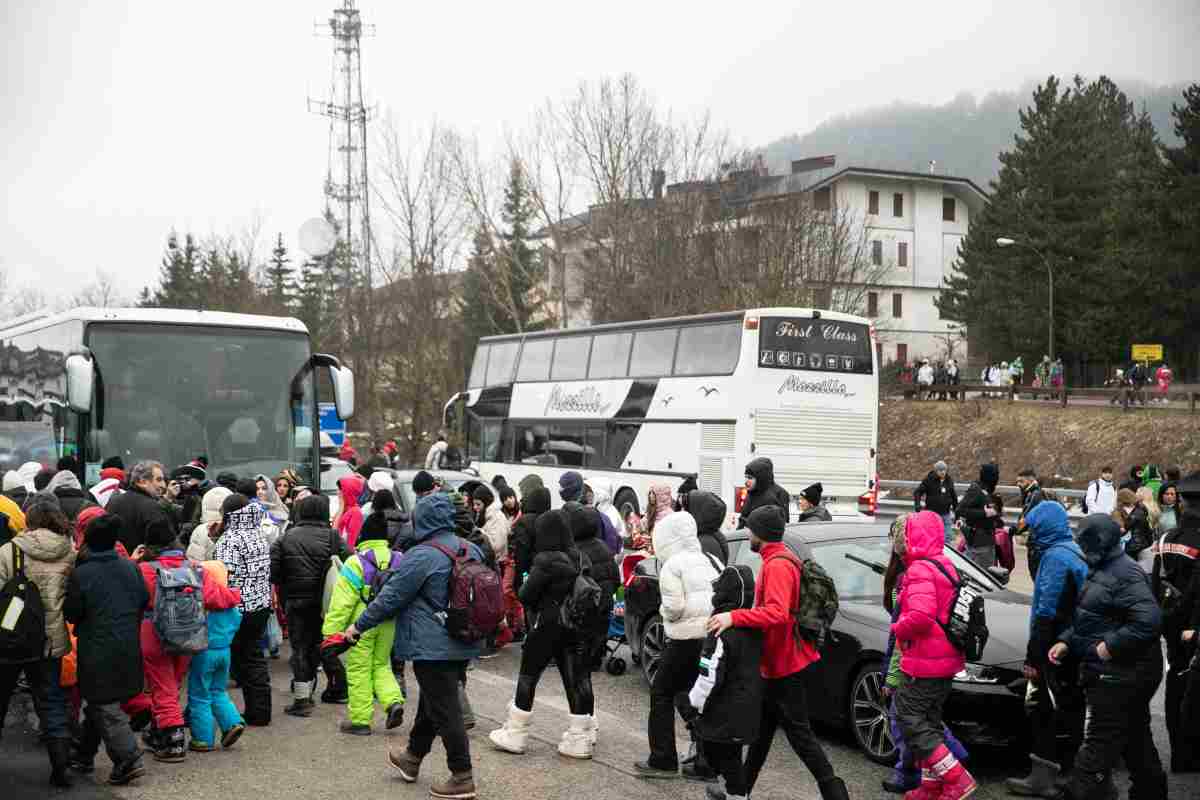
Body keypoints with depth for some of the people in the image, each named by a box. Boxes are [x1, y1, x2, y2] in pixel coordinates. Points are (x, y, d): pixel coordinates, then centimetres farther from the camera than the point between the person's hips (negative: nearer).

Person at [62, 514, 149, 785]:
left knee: (104, 706, 0)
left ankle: (129, 758, -10)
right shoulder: (131, 568, -1)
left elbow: (71, 613, -9)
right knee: (97, 702, 20)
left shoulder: (80, 574, -15)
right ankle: (85, 755, 31)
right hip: (128, 648, 6)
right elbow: (144, 600, 7)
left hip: (97, 651, -6)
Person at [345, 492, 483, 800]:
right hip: (463, 644, 8)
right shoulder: (472, 550, 6)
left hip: (433, 647, -8)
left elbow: (390, 598, -12)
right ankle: (412, 757, 39)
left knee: (444, 710, -1)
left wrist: (358, 626, 1)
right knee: (432, 701, 22)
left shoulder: (421, 556, -17)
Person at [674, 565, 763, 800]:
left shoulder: (722, 631, -21)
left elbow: (710, 676, -22)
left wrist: (693, 705, -10)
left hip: (726, 716, -8)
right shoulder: (752, 626, 5)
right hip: (748, 708, 8)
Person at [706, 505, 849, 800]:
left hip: (785, 665, -11)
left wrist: (734, 617, -36)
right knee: (763, 727, 17)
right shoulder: (783, 559, 12)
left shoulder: (776, 565, -21)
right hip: (777, 662, 11)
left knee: (798, 732, -4)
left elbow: (777, 612, -33)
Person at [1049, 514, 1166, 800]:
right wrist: (1066, 642, 8)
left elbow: (1149, 621, -29)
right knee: (1135, 737, 21)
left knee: (1098, 744, -7)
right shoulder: (1102, 570, 13)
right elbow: (1088, 619, 21)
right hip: (1120, 673, 10)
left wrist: (1110, 647, -24)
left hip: (1119, 676, -10)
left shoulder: (1125, 575, -19)